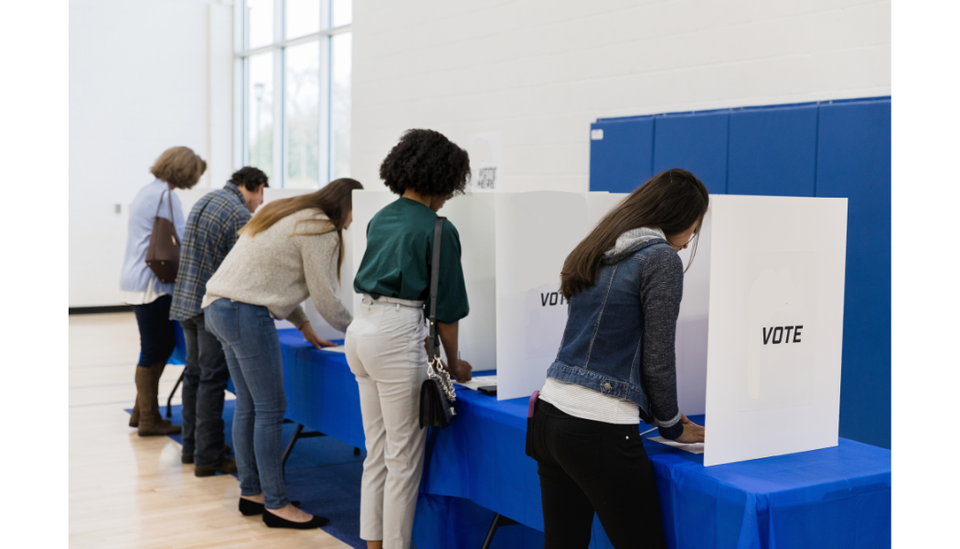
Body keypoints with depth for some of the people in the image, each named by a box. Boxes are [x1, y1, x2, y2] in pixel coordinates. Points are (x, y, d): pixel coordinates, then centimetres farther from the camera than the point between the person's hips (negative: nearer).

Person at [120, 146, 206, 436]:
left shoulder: (148, 192, 16)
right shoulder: (166, 195, -15)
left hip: (137, 280, 10)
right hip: (151, 285, -10)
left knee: (163, 345, 15)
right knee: (154, 351, -1)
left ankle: (141, 412, 22)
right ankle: (149, 420, 7)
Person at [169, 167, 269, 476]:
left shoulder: (205, 201, 14)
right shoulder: (240, 214, -14)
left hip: (186, 300, 9)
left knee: (194, 374, 16)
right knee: (212, 379, -4)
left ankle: (191, 446, 25)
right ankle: (208, 457, 0)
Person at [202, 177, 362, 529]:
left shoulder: (290, 215, 21)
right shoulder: (320, 231, -9)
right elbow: (325, 298, -8)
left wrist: (304, 326, 23)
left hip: (218, 306, 10)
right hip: (246, 313, -10)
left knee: (247, 406, 15)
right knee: (271, 410, -4)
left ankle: (250, 493, 23)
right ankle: (276, 505, 1)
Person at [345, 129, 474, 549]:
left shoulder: (381, 219, 13)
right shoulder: (438, 230, -7)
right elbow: (446, 306, -4)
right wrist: (454, 363, 10)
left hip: (361, 328, 8)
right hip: (397, 336, -8)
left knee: (377, 451, 16)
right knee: (404, 458, 2)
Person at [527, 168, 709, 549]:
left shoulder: (595, 251, 15)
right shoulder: (660, 258, -8)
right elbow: (656, 358, -8)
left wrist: (659, 413, 25)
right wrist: (671, 425, 9)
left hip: (550, 413, 8)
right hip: (598, 431, -8)